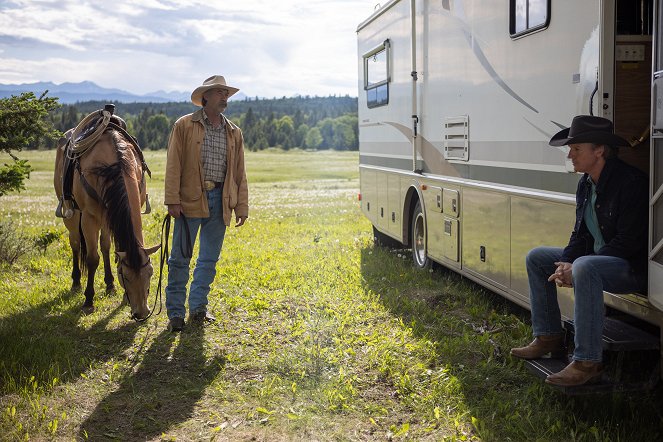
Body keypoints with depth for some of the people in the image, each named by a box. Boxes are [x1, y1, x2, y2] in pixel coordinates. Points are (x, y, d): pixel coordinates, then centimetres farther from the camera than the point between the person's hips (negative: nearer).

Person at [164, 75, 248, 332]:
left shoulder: (234, 133, 12)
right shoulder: (184, 126, -1)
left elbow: (239, 173, 12)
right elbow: (173, 165, -5)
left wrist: (241, 206, 7)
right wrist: (172, 200, -12)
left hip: (220, 202, 4)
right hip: (191, 200, -4)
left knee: (210, 259, 10)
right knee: (181, 257, 1)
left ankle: (198, 308, 23)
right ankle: (175, 313, 10)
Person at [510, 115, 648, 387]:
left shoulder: (631, 182, -21)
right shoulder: (586, 184, 7)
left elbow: (628, 242, -25)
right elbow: (581, 234, 13)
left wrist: (575, 269, -25)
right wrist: (565, 263, -9)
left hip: (634, 268, -10)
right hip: (593, 259, 10)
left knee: (585, 268, -39)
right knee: (536, 258, 10)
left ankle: (587, 363, -33)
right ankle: (548, 338, 15)